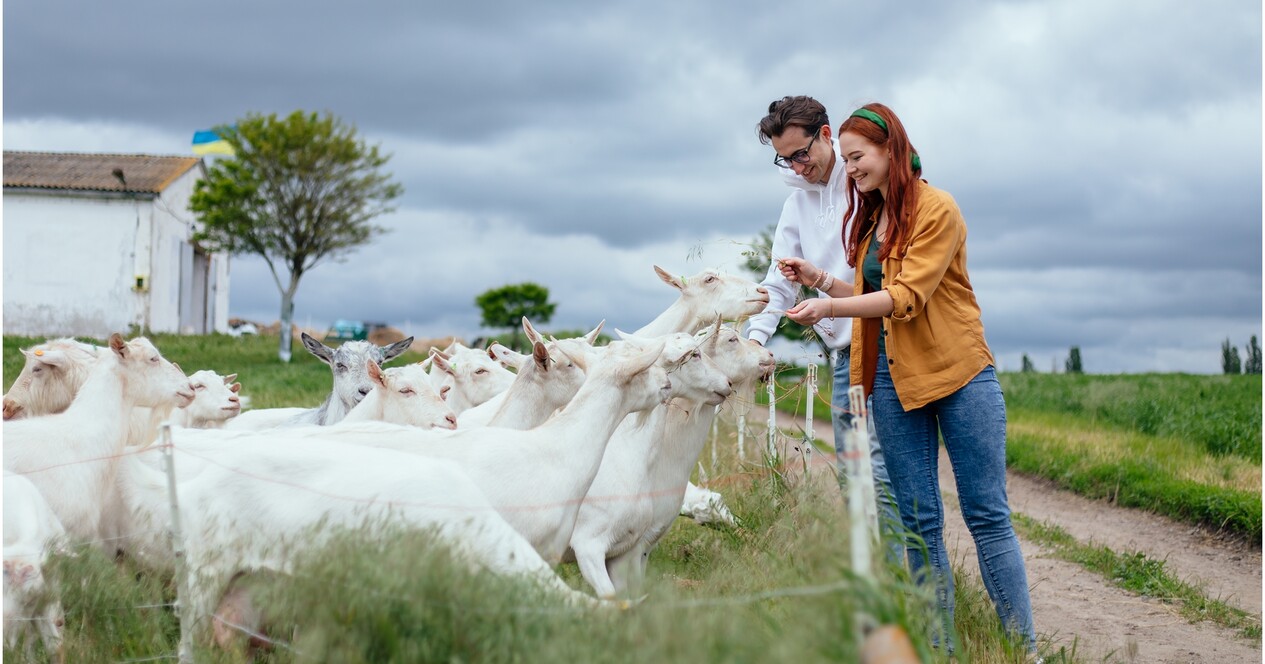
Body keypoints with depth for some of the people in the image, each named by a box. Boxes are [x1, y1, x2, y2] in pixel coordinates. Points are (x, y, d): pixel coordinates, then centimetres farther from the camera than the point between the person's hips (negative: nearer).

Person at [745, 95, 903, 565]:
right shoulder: (796, 205, 17)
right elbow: (779, 283, 17)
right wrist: (756, 337, 1)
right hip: (844, 353, 7)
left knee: (881, 473, -13)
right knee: (850, 474, 8)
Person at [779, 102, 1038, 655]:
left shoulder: (936, 209, -9)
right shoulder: (870, 218, 15)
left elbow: (906, 297, -18)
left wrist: (831, 308, -26)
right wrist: (819, 279, 5)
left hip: (958, 372, -7)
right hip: (893, 378, 7)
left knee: (987, 514, -4)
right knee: (918, 519, 6)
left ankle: (1022, 647, 2)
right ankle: (938, 646, 11)